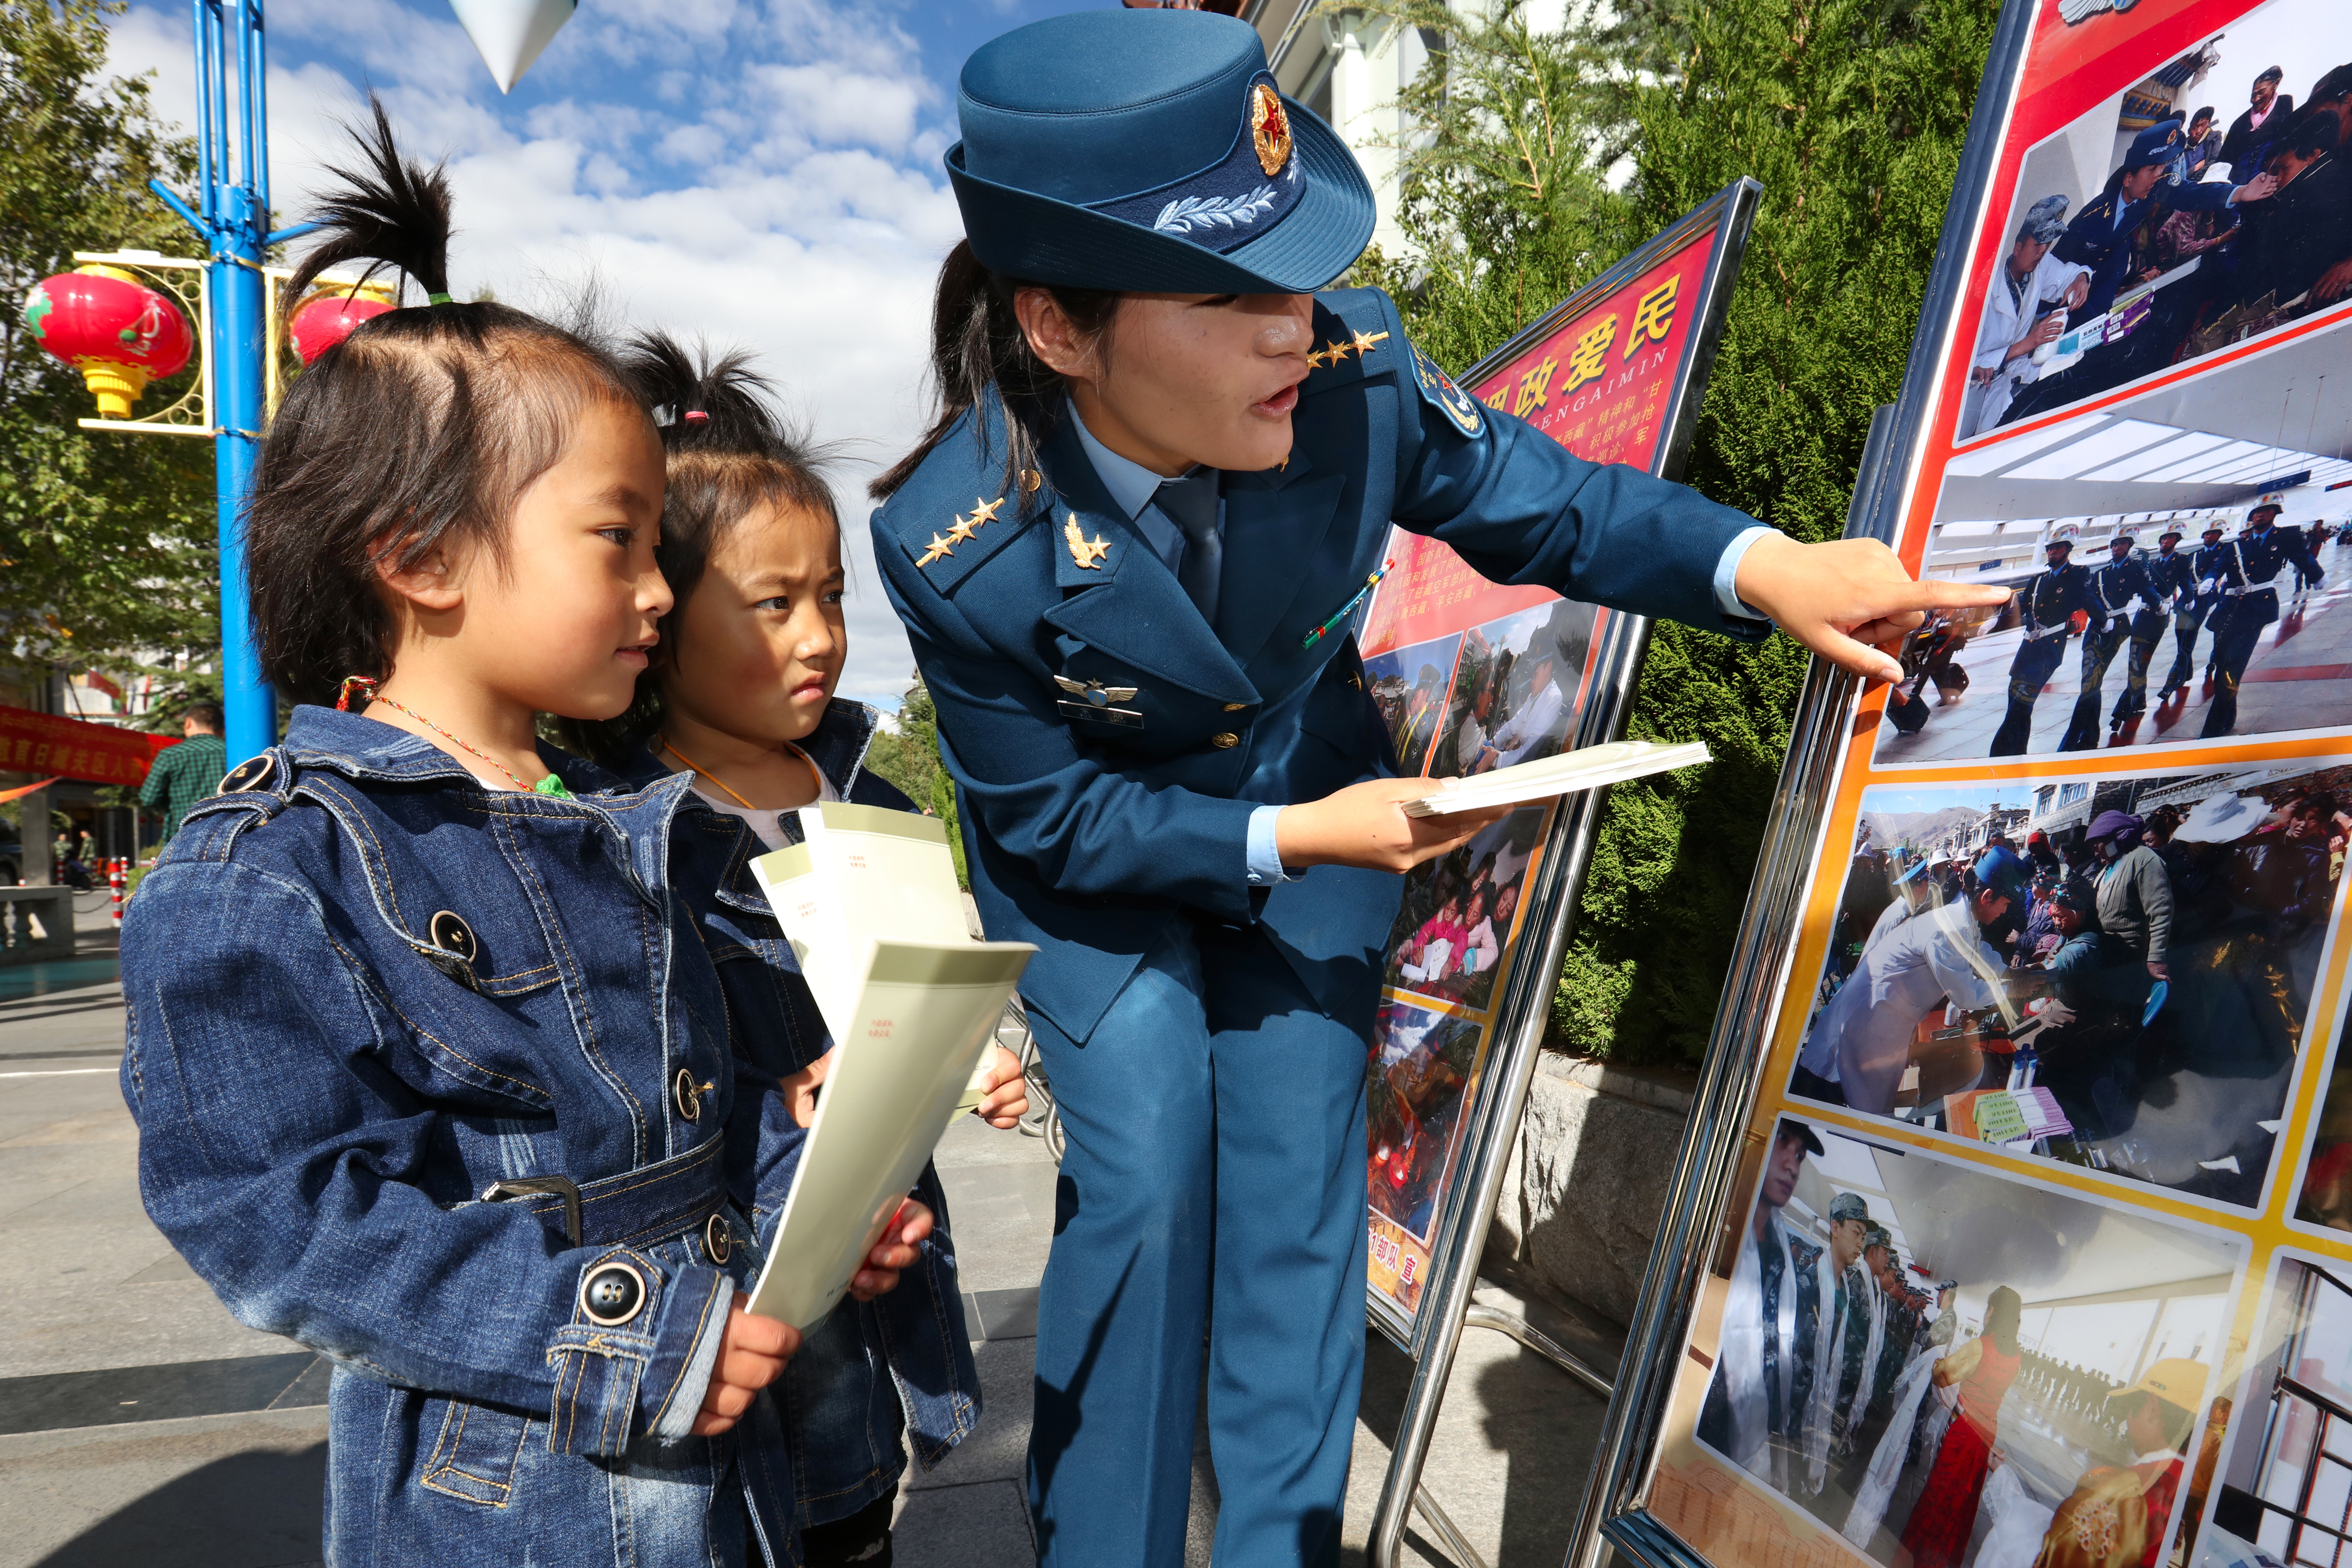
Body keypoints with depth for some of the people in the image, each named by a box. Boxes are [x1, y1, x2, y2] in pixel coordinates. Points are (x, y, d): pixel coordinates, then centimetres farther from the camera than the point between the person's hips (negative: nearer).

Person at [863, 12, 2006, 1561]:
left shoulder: (1352, 371, -27)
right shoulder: (959, 549, -31)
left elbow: (1546, 500, -11)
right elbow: (1050, 813, -19)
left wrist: (1763, 568, -26)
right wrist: (1289, 842, -26)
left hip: (1314, 789, 3)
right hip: (1089, 845, -2)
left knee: (1299, 1158, 2)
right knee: (1146, 1168, -9)